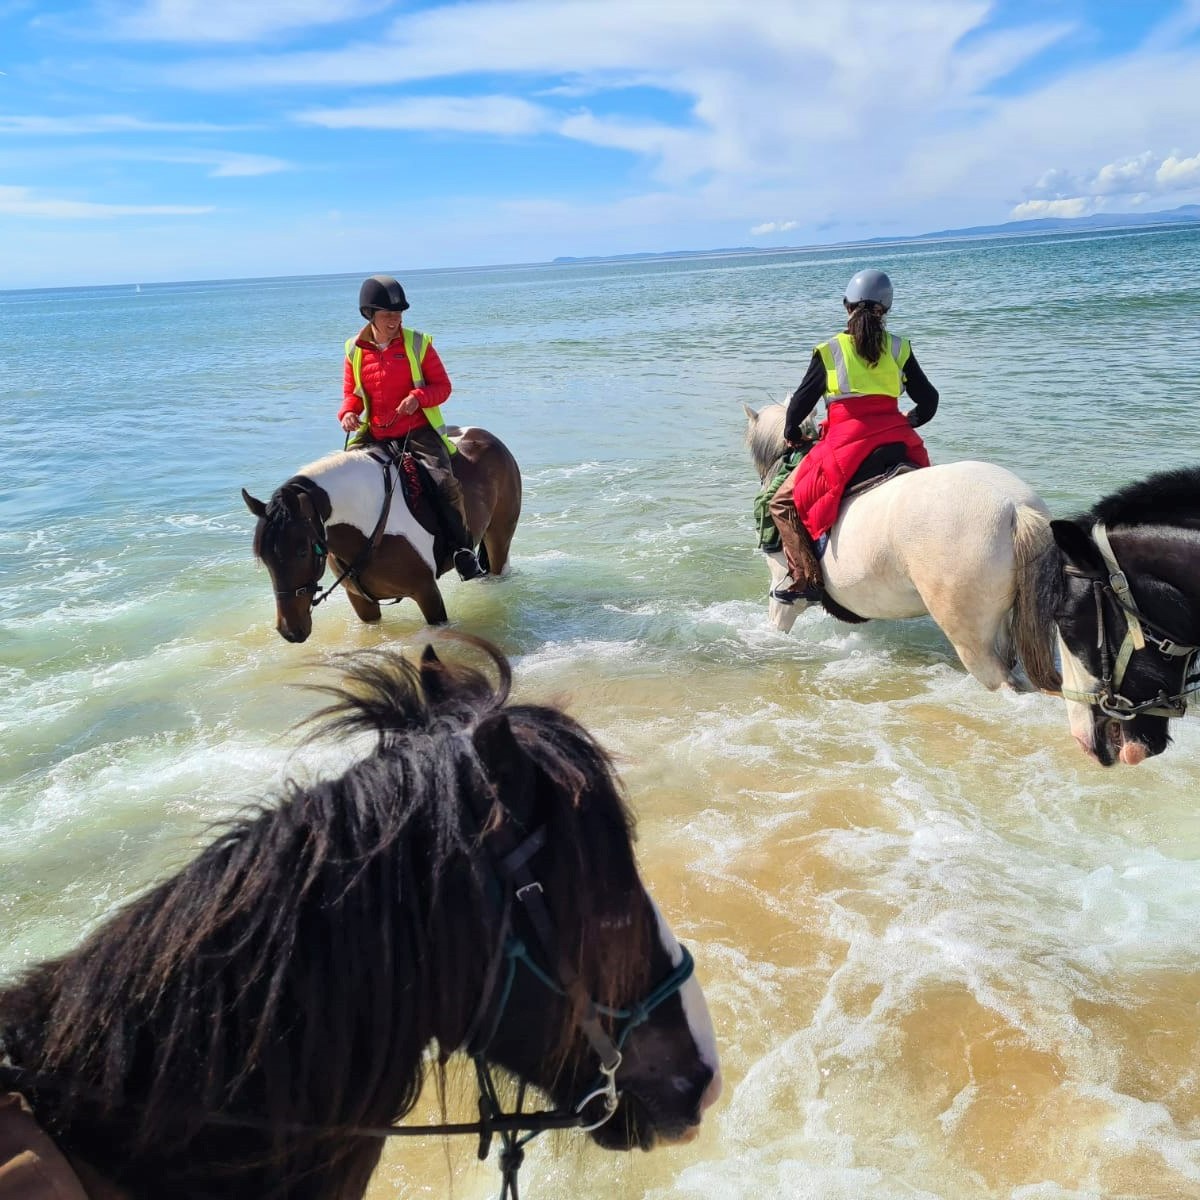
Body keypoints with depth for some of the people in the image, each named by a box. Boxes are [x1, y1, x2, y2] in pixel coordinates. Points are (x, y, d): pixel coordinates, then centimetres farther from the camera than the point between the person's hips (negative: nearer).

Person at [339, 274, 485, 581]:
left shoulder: (418, 343, -2)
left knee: (444, 481, -23)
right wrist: (348, 412, -8)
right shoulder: (355, 349, 5)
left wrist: (418, 397, -21)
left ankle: (464, 553, -16)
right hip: (373, 434, 3)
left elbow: (442, 385, 0)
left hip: (417, 431, -3)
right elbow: (351, 392, 15)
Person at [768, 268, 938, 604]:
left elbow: (802, 400, 6)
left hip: (845, 443, -4)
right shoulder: (899, 349, 10)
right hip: (897, 440, 4)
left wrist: (791, 434, 25)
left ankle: (806, 577, -8)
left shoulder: (829, 351, 2)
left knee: (784, 503, 5)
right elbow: (928, 401, 13)